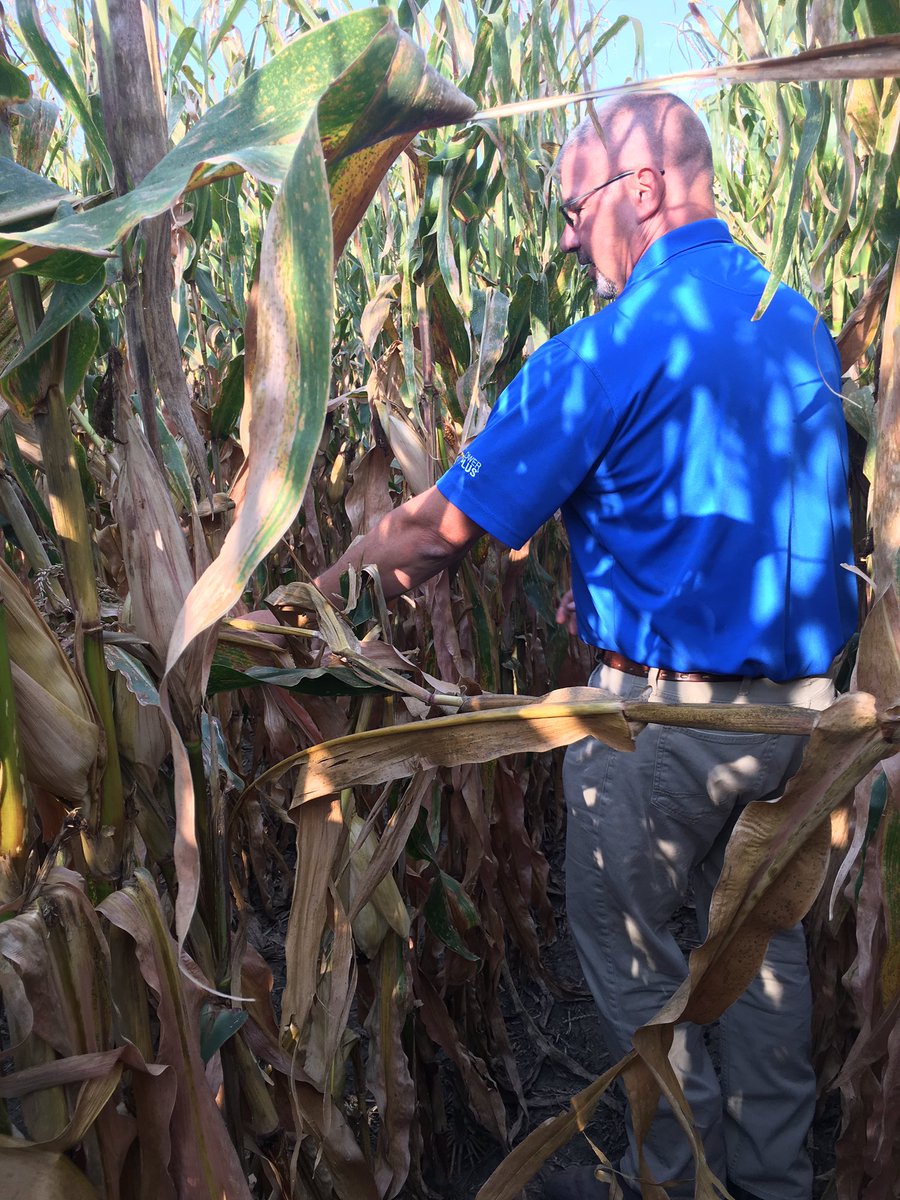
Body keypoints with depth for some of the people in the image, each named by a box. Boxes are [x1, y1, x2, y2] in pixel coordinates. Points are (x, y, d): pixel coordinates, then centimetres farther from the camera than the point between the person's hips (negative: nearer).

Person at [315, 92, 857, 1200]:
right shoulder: (800, 320, 6)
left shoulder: (608, 350, -18)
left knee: (624, 943, 15)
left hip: (668, 713, -7)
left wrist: (311, 597, -3)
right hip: (800, 699, 8)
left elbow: (444, 528, -17)